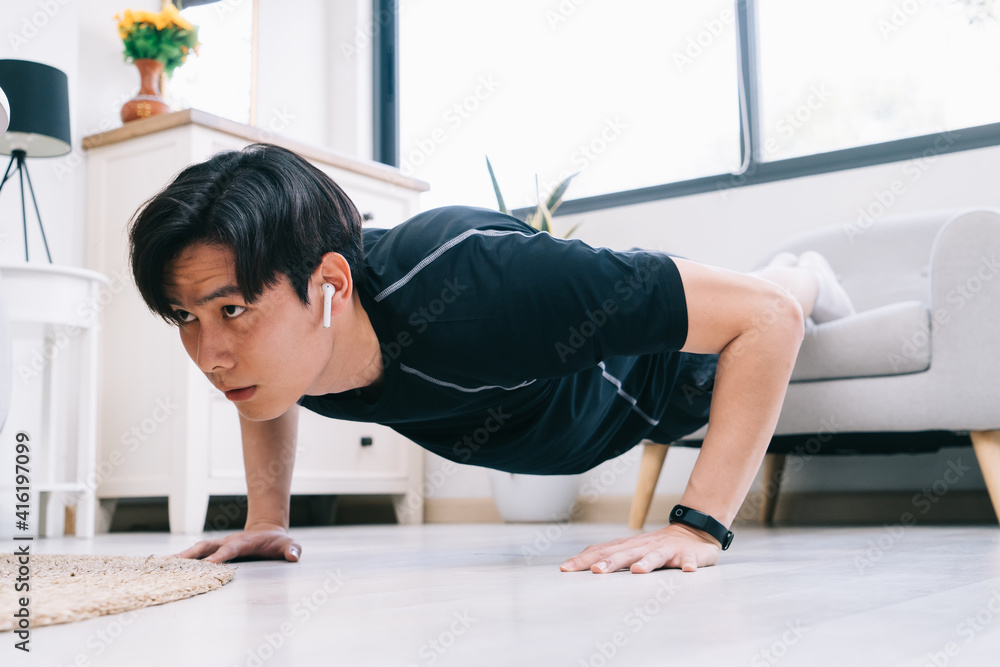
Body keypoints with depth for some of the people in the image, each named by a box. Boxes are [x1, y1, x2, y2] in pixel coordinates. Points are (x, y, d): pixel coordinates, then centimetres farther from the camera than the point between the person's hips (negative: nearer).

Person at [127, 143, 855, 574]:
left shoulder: (477, 289, -53)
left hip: (653, 373, -5)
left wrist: (698, 530, -51)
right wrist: (267, 521, -14)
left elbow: (765, 315, -46)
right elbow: (267, 394, -4)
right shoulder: (269, 323, -33)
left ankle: (804, 276, 63)